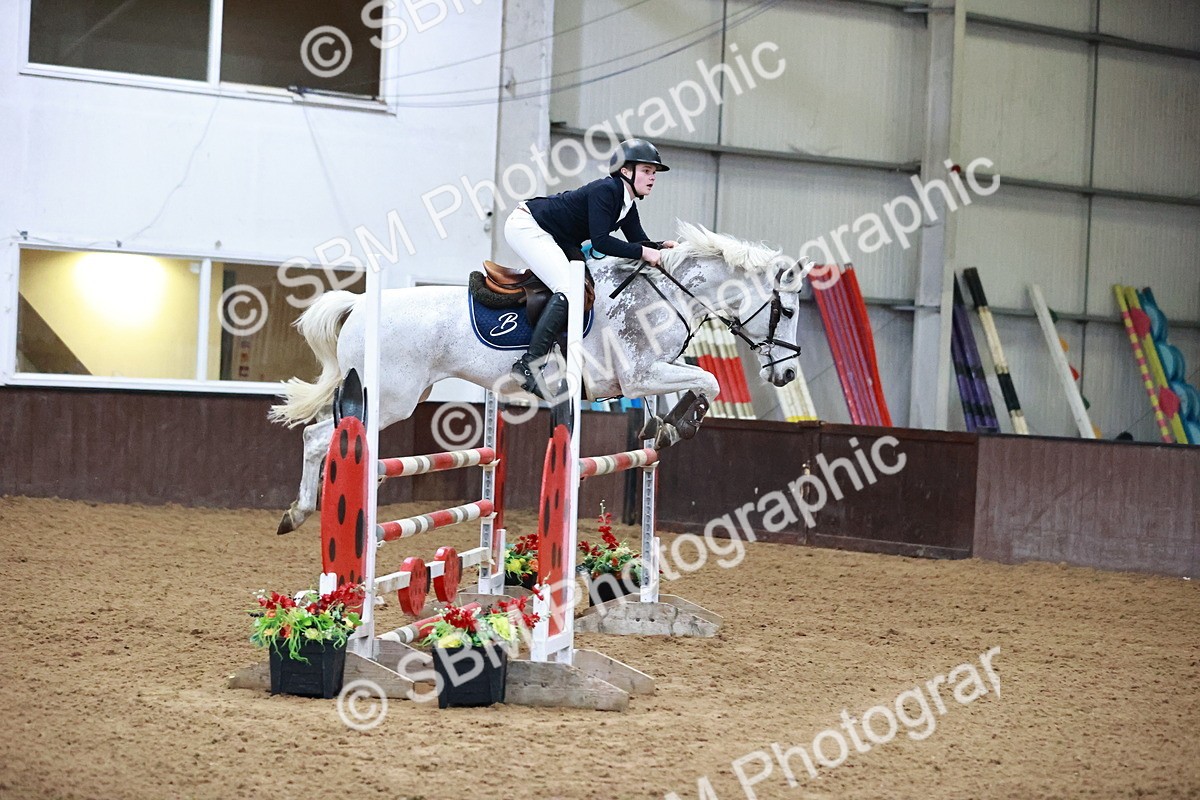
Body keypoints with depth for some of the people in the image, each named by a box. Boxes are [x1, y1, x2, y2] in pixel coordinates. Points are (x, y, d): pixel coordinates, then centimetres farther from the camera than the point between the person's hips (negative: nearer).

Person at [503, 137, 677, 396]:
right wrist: (642, 252, -29)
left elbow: (639, 241, 6)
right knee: (569, 289, -24)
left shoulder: (628, 206, 6)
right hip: (526, 227, -11)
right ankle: (529, 365, -29)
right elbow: (600, 241, -30)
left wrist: (661, 247, -13)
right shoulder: (605, 190, -22)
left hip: (556, 239, 11)